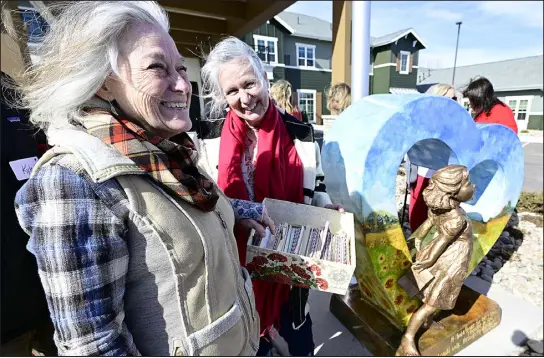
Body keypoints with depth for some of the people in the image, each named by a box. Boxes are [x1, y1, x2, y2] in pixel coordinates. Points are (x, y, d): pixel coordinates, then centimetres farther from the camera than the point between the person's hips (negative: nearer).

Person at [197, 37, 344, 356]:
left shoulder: (301, 135, -8)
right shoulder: (211, 141, -9)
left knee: (296, 322, 24)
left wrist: (327, 209, -17)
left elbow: (316, 187, 2)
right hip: (239, 262, 1)